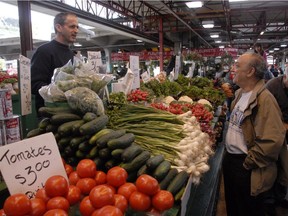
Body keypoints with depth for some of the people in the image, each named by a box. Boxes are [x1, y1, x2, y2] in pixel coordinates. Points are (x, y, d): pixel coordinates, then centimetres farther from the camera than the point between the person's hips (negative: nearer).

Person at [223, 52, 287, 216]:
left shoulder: (264, 99, -23)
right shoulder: (240, 93, 6)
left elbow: (273, 140, -29)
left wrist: (248, 163, -20)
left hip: (247, 168, -8)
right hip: (230, 158, 8)